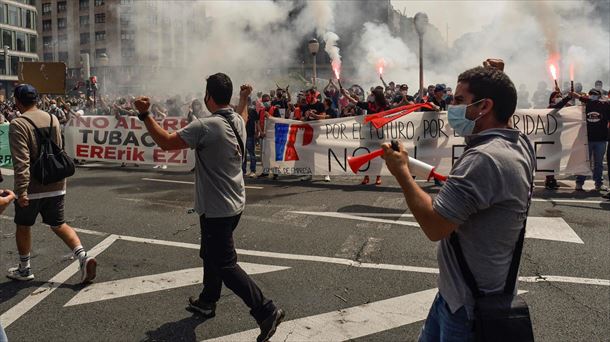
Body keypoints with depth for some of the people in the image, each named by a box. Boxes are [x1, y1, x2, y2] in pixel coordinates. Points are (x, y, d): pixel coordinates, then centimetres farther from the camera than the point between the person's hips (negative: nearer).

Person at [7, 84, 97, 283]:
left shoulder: (18, 125, -14)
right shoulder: (53, 119, 6)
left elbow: (21, 162, -22)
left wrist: (21, 190, -22)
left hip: (32, 188, -5)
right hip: (56, 185, 5)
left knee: (23, 226, 15)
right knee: (59, 224, 14)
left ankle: (24, 269, 29)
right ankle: (83, 257, -4)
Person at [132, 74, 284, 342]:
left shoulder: (205, 127, -23)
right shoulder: (238, 121, 2)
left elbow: (166, 142, -19)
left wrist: (145, 115, -14)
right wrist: (244, 97, 43)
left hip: (216, 209, -9)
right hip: (233, 204, 9)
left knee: (225, 265, -2)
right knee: (210, 254, 24)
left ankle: (266, 311, -4)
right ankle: (207, 302, 41)